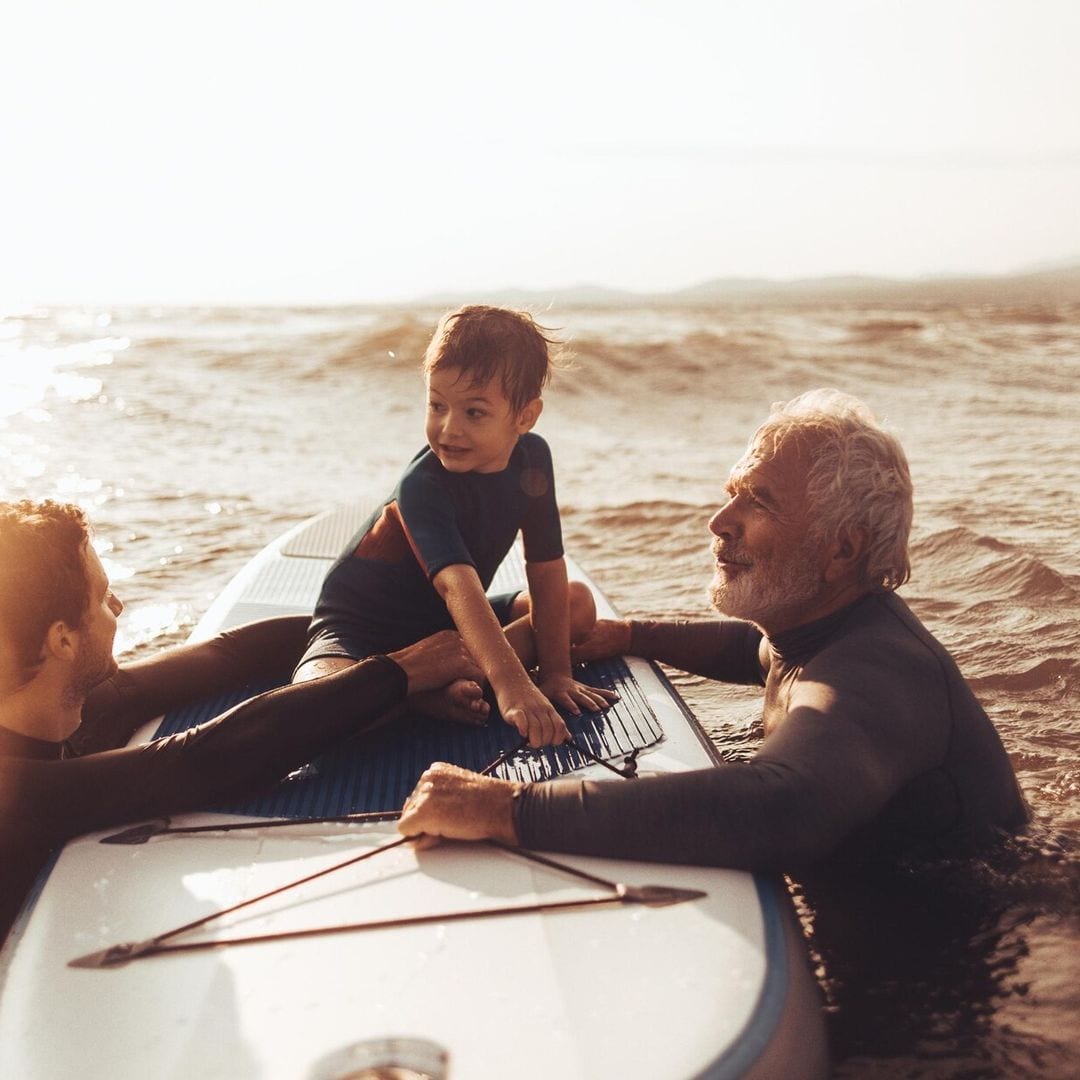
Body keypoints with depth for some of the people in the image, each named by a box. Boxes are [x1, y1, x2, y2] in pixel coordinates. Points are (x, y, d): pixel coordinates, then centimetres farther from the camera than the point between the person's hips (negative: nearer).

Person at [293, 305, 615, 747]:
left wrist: (555, 671, -13)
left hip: (445, 623, 7)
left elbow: (546, 571, -8)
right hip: (362, 629, -7)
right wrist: (510, 684, -54)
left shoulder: (532, 457, -10)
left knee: (579, 602, -4)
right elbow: (458, 585, -42)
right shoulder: (422, 485, -29)